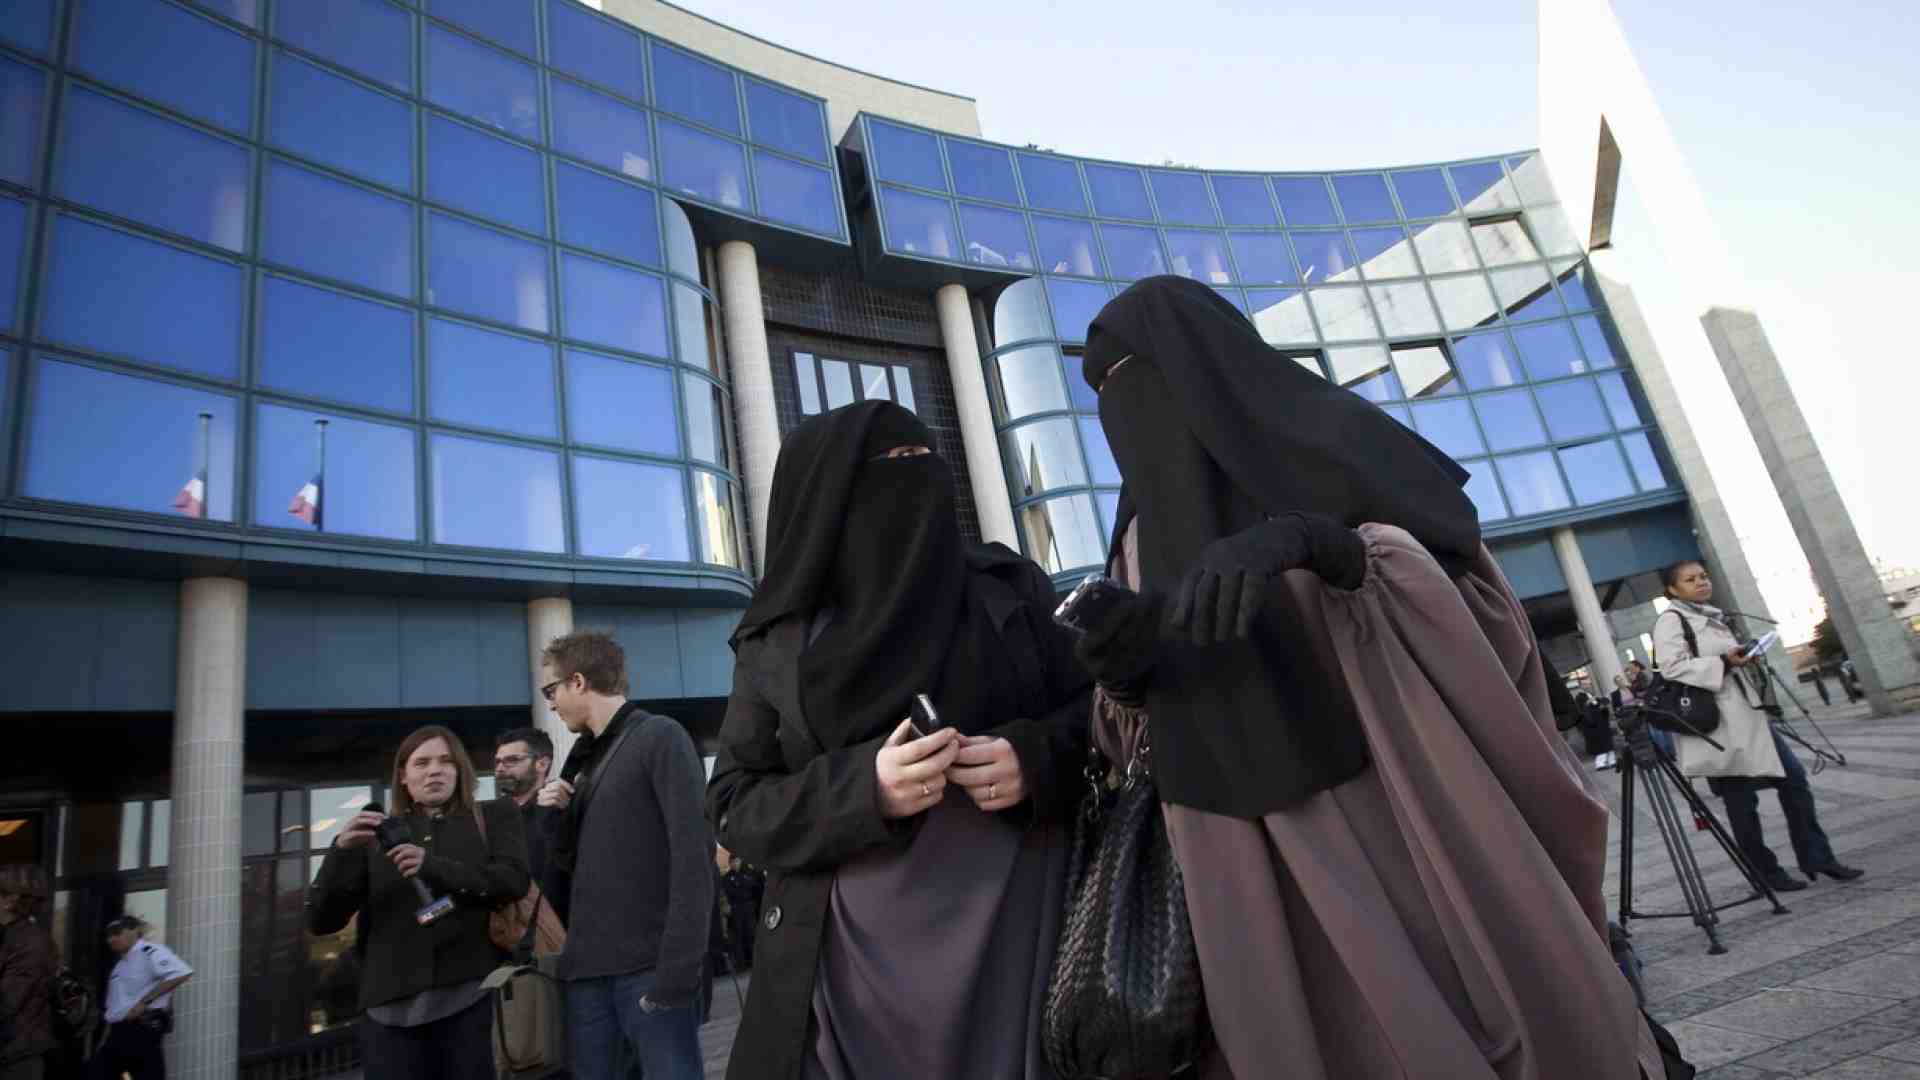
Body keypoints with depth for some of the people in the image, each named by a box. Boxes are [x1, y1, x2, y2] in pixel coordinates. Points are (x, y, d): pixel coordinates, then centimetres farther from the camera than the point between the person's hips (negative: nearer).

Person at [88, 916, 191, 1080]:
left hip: (142, 1030, -9)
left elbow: (181, 973, -28)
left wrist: (144, 1002, -23)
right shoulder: (123, 963, 19)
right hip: (119, 1033, 9)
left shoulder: (149, 952, -11)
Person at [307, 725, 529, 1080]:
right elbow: (321, 921, 8)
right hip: (391, 1006, 2)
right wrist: (342, 850, -8)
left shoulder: (492, 816, 10)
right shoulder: (378, 835, 13)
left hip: (471, 998, -1)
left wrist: (433, 866, -17)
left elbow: (514, 880, -5)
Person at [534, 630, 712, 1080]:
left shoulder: (660, 737, -7)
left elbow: (693, 856, -15)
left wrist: (678, 967, -20)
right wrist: (560, 818, 3)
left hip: (649, 965, -7)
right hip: (589, 967, 7)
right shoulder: (587, 760, 17)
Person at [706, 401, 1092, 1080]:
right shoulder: (776, 641, 2)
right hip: (854, 952, 0)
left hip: (1015, 927, 1)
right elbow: (733, 804, 1)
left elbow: (1097, 705, 8)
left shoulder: (1011, 585, 3)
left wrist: (1038, 757, -15)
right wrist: (863, 789, -16)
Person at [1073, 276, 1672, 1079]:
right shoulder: (1148, 535, 16)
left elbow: (1461, 584, -8)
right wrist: (1123, 673, -10)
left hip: (1397, 804, -3)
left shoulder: (1328, 436, 4)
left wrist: (1303, 539, -27)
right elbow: (1164, 715, 14)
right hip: (1254, 865, 3)